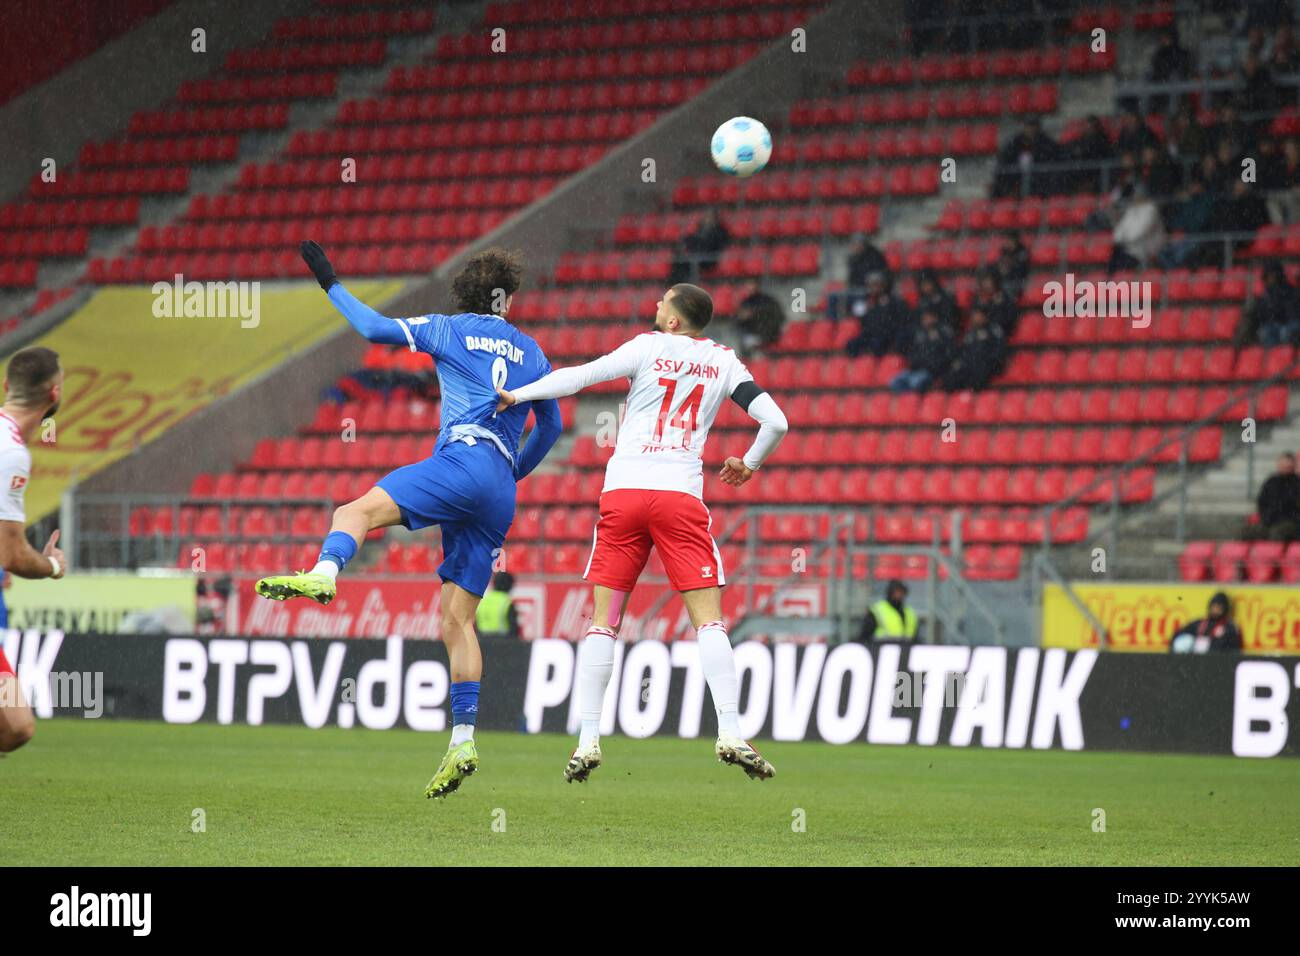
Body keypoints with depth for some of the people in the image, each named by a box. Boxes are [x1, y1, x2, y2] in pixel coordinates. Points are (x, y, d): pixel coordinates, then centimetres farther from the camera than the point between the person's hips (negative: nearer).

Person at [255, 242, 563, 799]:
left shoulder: (450, 330, 10)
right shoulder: (530, 351, 24)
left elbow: (376, 329, 3)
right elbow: (551, 426, 32)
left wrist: (330, 283, 17)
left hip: (464, 461, -6)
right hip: (500, 499, 6)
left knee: (355, 513, -22)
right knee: (456, 622, 6)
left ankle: (323, 574, -57)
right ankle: (463, 743, -1)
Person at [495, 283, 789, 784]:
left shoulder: (648, 347, 5)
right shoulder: (723, 362, 10)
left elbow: (582, 375, -4)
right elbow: (775, 422, 5)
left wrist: (515, 396, 4)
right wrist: (748, 466, 23)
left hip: (622, 493, 0)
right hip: (680, 494, 0)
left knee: (602, 621, 5)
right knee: (709, 619, 1)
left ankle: (587, 739, 0)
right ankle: (730, 733, -11)